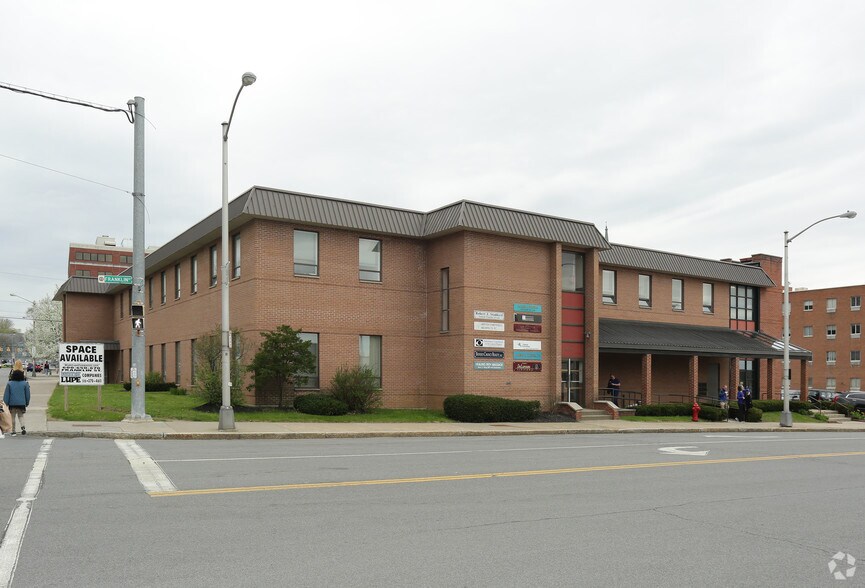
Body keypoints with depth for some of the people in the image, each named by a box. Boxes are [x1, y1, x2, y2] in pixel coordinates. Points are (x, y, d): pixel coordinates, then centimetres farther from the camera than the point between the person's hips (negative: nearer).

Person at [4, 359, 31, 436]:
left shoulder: (9, 384, -6)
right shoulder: (25, 383, -3)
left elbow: (6, 394, -3)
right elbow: (27, 394, 3)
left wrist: (6, 402, 7)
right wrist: (27, 403, 13)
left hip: (12, 403, -1)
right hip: (22, 403, 1)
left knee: (13, 417, 11)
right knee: (21, 416, 13)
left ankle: (13, 431, 13)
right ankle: (23, 427, -11)